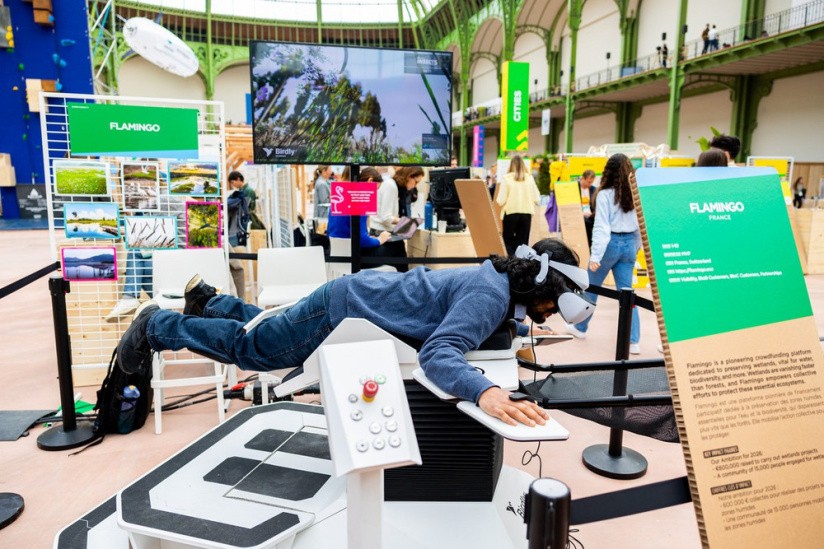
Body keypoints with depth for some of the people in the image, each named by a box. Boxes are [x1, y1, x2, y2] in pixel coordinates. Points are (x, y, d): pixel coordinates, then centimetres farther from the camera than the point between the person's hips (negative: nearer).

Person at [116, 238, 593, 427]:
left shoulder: (501, 278, 1)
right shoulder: (490, 296, -28)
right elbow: (438, 353, -42)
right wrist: (486, 392, -59)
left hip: (365, 289, 8)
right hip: (345, 309, -8)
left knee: (267, 329, 29)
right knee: (250, 346, 8)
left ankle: (207, 300, 49)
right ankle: (157, 326, 27)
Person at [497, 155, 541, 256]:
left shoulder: (507, 179, -8)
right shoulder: (530, 178, 0)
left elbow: (501, 201, -10)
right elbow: (536, 199, 2)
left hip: (510, 213, -2)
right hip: (526, 213, 2)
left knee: (508, 241, 9)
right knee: (523, 242, 10)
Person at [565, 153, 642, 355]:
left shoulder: (605, 194, -11)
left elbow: (601, 227, -16)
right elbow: (640, 224, 7)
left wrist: (595, 255, -18)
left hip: (610, 243, -4)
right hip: (629, 243, 4)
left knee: (591, 287, 14)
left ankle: (580, 327, 30)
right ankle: (633, 341, 1)